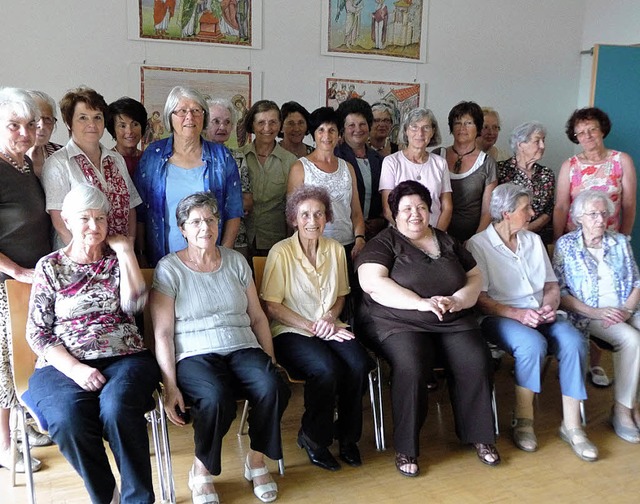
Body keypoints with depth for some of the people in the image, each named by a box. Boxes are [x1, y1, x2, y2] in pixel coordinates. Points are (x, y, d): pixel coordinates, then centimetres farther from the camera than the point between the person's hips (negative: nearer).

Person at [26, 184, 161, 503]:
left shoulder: (117, 260, 13)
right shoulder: (50, 266, 10)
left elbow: (133, 304, -7)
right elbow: (37, 332, 3)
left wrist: (124, 249, -3)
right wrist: (74, 369, -12)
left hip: (124, 358, 0)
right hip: (64, 365, 0)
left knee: (117, 407, -33)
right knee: (68, 419, -32)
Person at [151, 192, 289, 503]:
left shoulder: (236, 261, 13)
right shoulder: (169, 268, 1)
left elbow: (258, 317, 15)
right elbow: (162, 333, -6)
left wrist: (271, 359, 5)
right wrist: (170, 386, -14)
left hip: (242, 349, 4)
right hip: (195, 355, -3)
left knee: (273, 388, -26)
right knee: (216, 398, -34)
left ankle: (256, 461, 0)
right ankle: (201, 471, -5)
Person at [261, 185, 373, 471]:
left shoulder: (335, 249, 10)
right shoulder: (281, 252, -5)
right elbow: (272, 306, -8)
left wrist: (330, 318, -3)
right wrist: (312, 327, -13)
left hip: (329, 328, 5)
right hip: (291, 331, -4)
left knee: (358, 364, -25)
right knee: (326, 368, -31)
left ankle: (347, 436, -1)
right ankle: (313, 438, -5)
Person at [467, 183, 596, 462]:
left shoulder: (533, 240, 17)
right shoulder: (478, 245, -3)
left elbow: (551, 284, 17)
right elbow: (479, 298, -11)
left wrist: (549, 306, -5)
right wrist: (516, 314, -22)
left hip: (539, 315, 5)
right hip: (499, 317, -5)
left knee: (574, 341, -25)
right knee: (533, 344, -35)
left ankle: (571, 425, -15)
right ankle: (523, 420, -15)